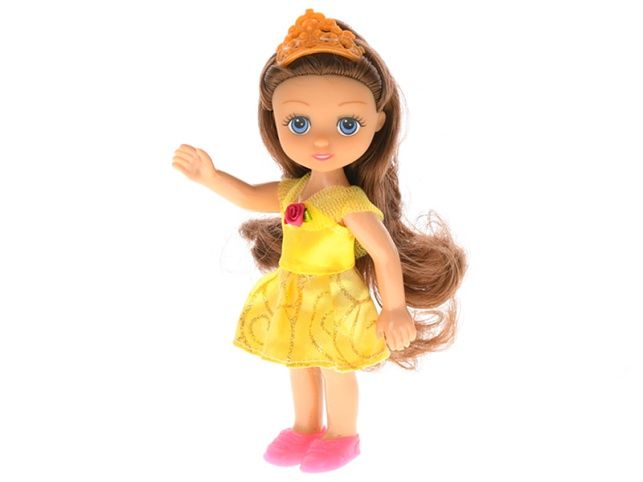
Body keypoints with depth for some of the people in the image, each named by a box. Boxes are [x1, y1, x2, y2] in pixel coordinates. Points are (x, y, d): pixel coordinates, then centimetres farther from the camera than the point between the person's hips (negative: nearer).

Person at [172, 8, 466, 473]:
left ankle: (342, 437, 37)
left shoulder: (352, 202, -27)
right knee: (301, 366, 24)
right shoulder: (293, 190, -7)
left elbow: (385, 253, -22)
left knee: (336, 372, 14)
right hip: (293, 300, 7)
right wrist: (211, 176, -11)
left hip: (336, 305, -7)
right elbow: (249, 196, 3)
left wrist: (395, 309, -18)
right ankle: (305, 428, 46)